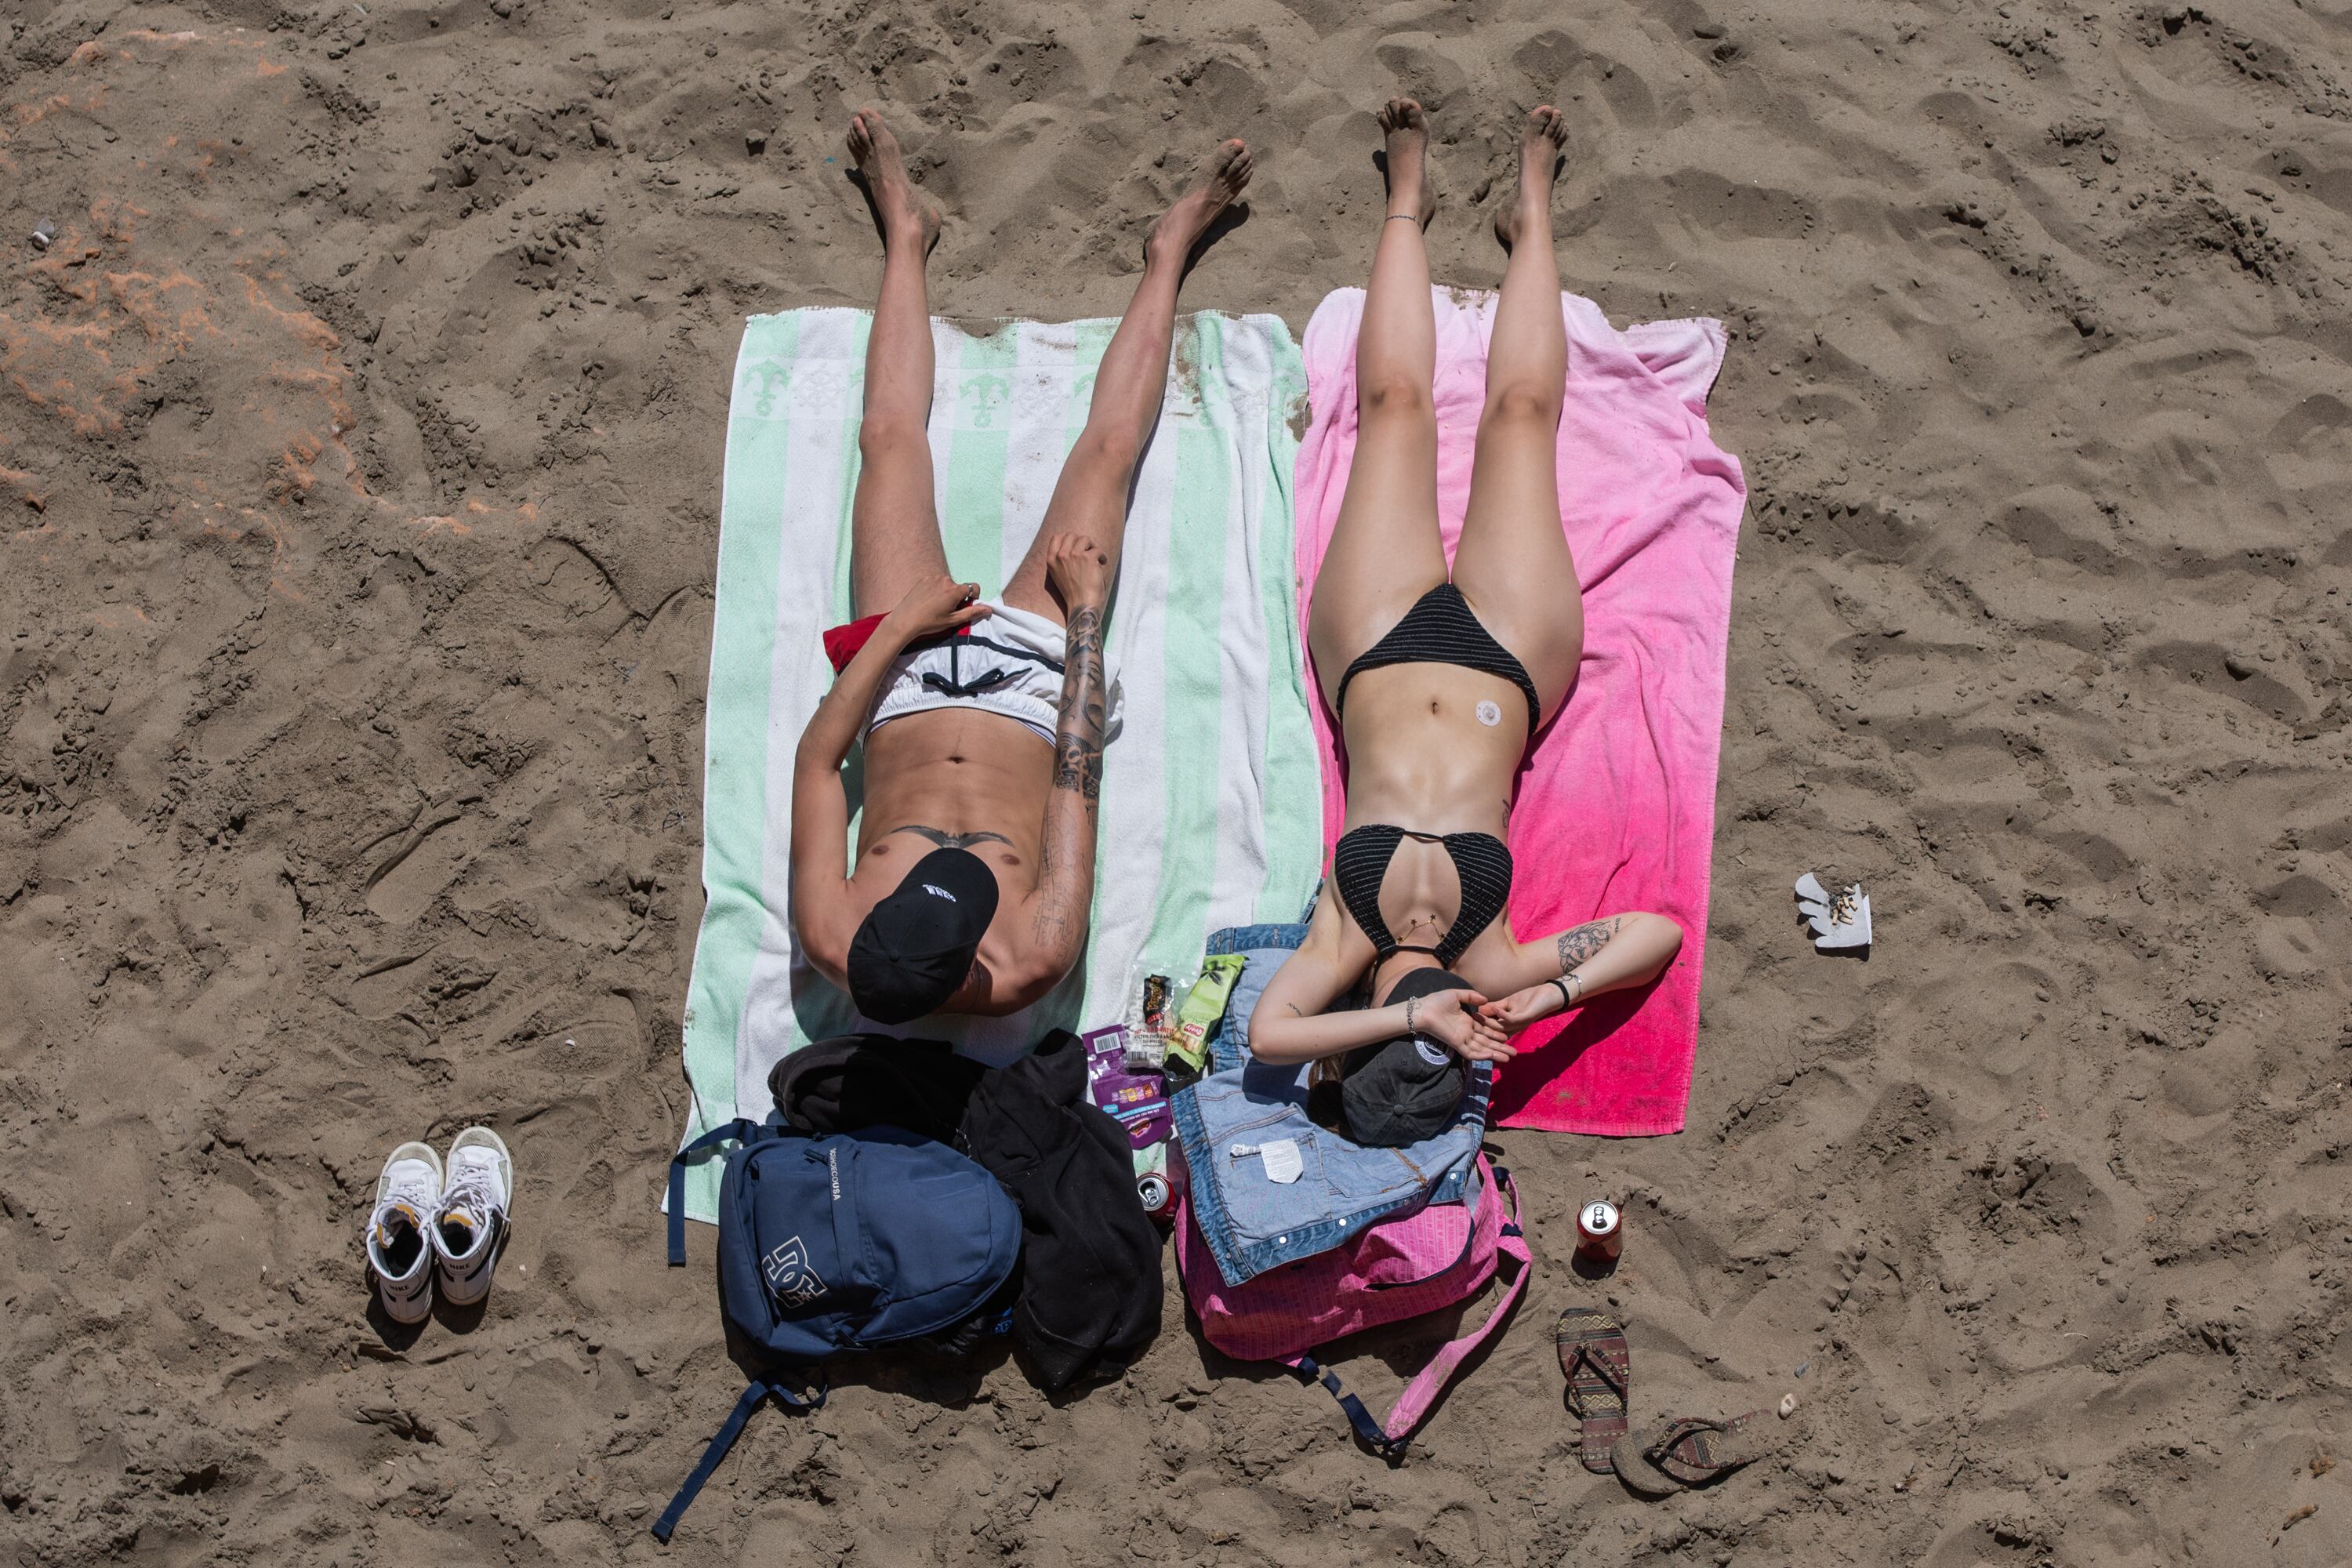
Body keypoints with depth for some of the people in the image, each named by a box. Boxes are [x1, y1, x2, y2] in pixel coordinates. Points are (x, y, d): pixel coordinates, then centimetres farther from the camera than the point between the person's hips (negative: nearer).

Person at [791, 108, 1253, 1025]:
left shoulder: (834, 947, -36)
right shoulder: (1032, 966, -39)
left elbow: (816, 758, -22)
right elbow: (1077, 778, -27)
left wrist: (897, 629, -21)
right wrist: (1087, 616, -19)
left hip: (911, 673, 1)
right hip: (1035, 676, -1)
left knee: (891, 435, 7)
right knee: (1108, 449, 2)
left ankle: (906, 231, 38)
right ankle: (1169, 253, 31)